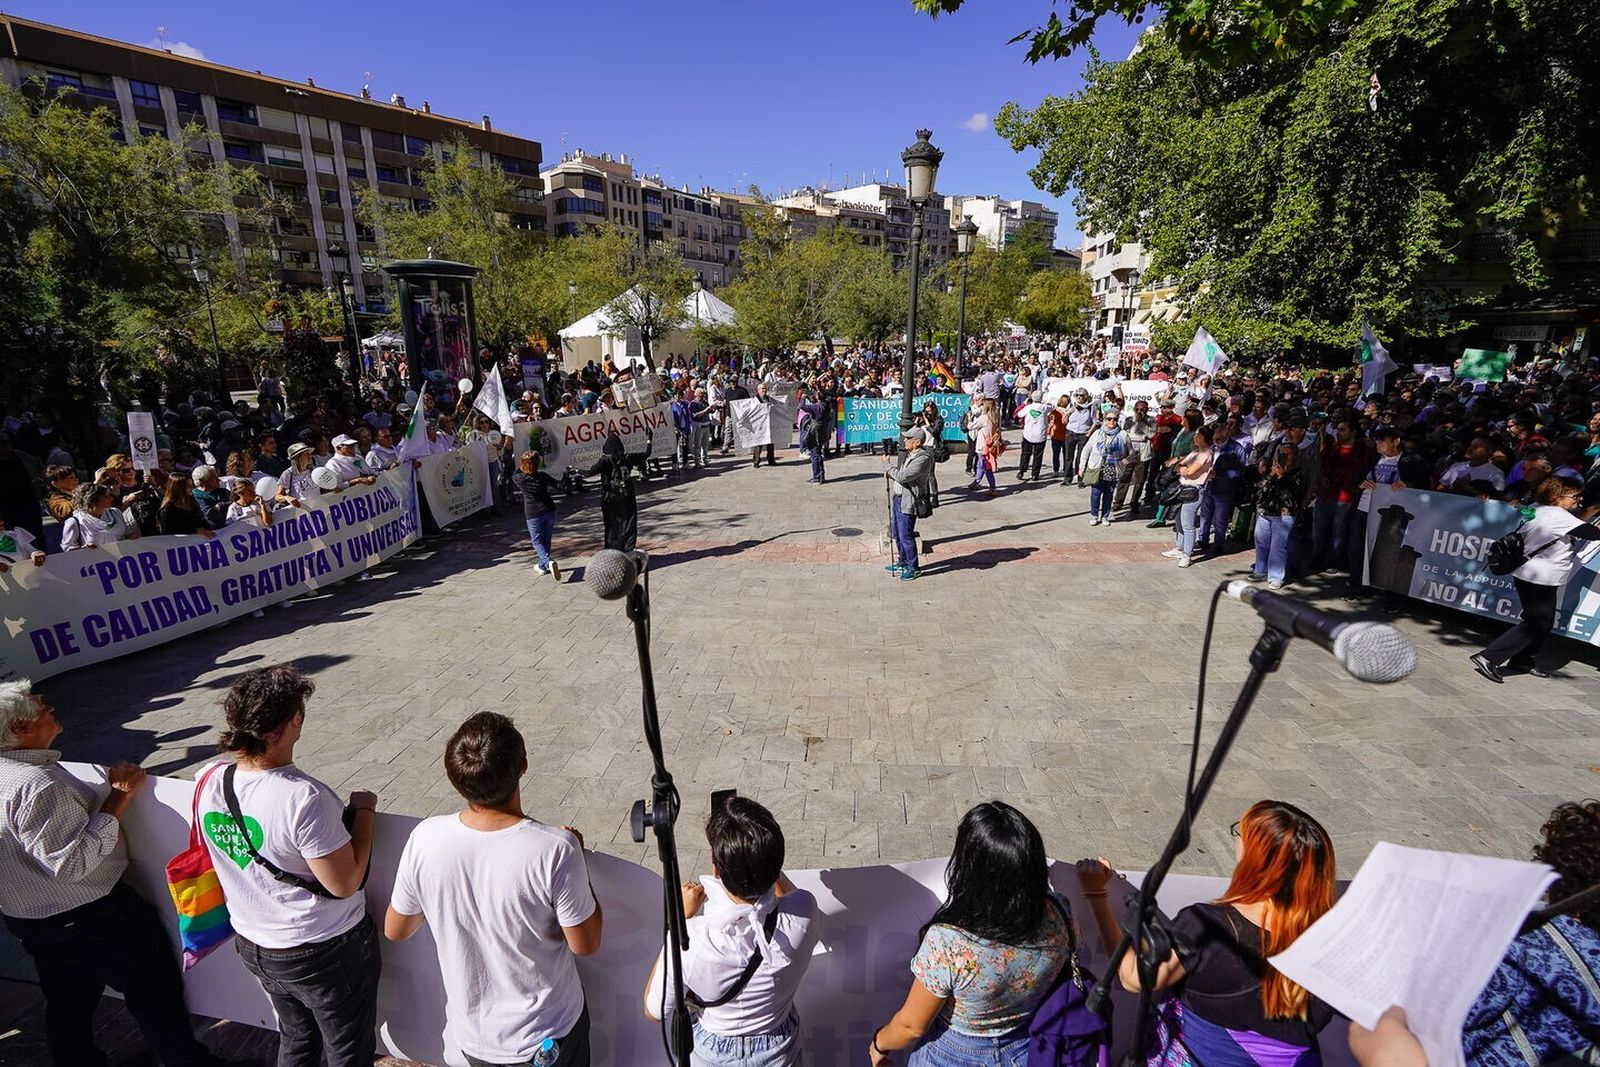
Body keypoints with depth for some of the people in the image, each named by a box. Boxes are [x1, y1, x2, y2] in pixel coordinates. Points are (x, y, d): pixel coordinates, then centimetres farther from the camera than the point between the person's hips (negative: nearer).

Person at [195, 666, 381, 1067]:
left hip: (253, 946, 7)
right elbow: (345, 883, -24)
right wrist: (362, 810, -15)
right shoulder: (304, 798, -34)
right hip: (326, 952, -6)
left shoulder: (209, 782, -13)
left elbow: (219, 853, 7)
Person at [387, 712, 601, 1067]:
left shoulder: (425, 839, -22)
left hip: (471, 1036, 3)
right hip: (549, 1036, -2)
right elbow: (585, 944, -17)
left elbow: (395, 931, -4)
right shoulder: (556, 850, -32)